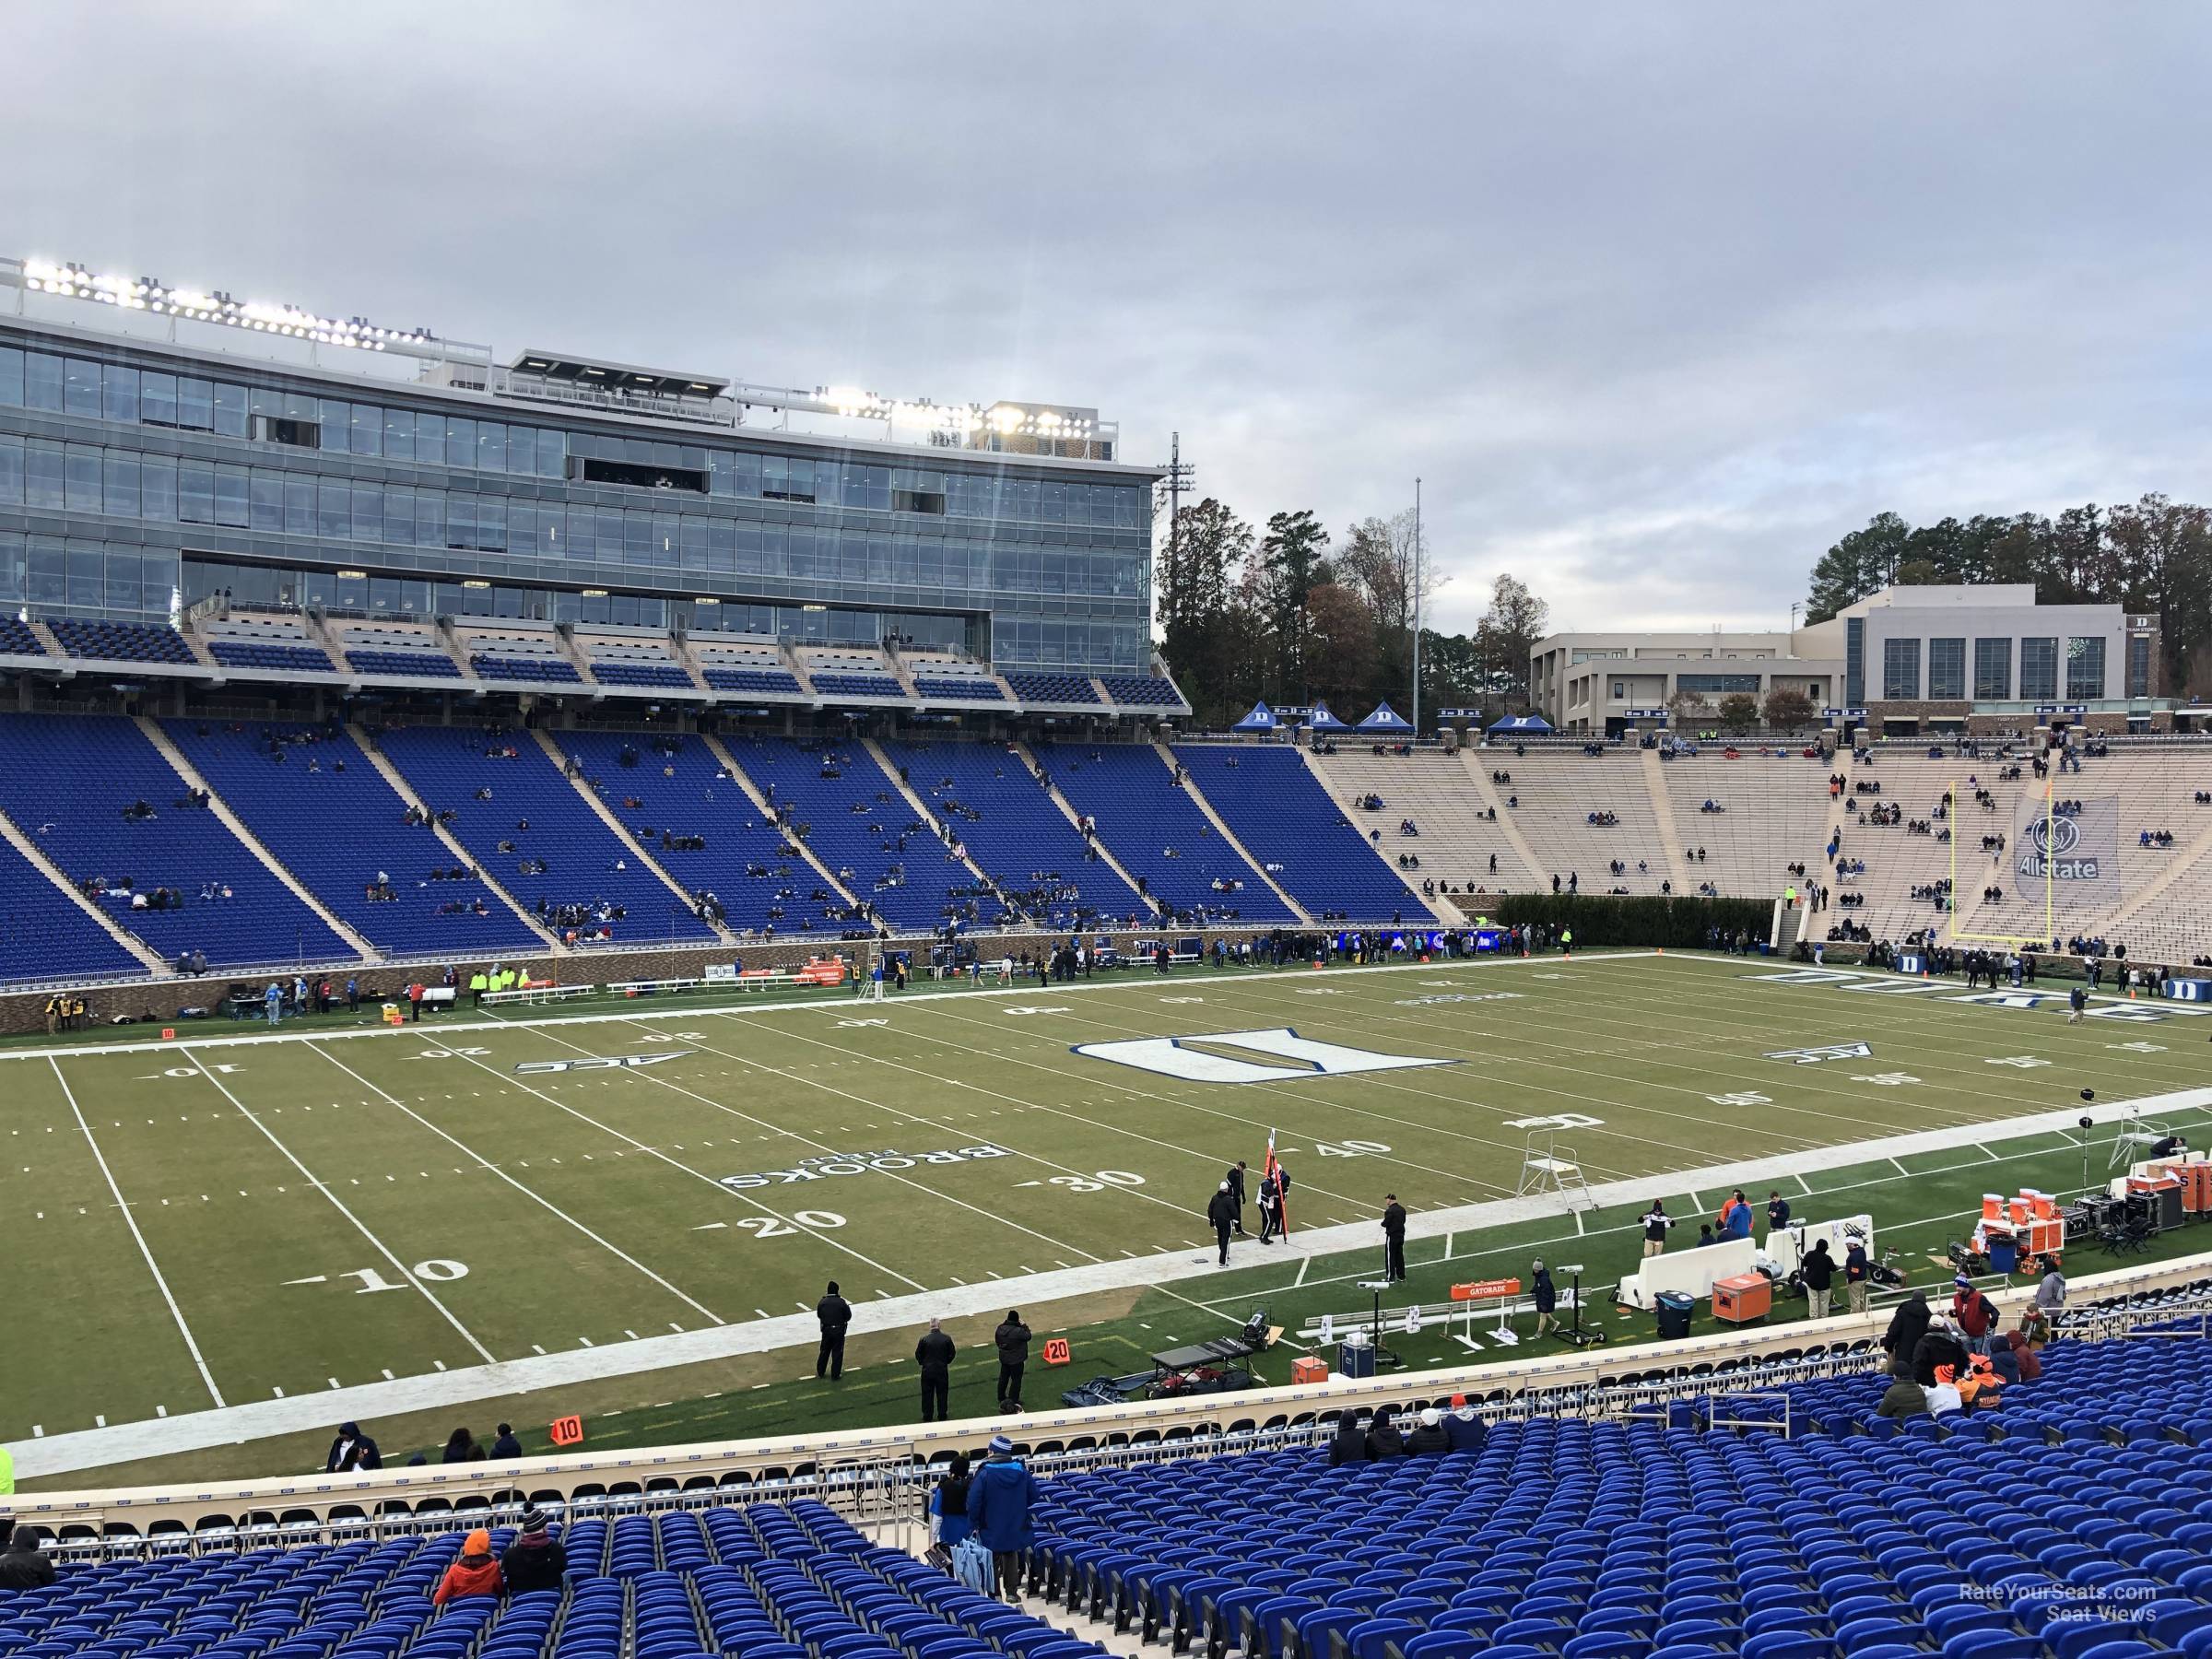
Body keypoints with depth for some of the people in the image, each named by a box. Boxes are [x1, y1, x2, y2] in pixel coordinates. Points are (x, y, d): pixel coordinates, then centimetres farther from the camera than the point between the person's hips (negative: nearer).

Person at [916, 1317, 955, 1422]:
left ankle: (927, 1416, 20)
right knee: (942, 1393, 16)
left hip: (928, 1370, -1)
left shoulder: (924, 1339, -13)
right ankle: (942, 1415, 24)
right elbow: (952, 1354, -1)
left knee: (927, 1394, 12)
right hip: (942, 1370, 1)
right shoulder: (947, 1339, -10)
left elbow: (918, 1355, -4)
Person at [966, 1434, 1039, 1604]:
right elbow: (1033, 1496, 3)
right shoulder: (1021, 1472, -6)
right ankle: (1012, 1592, 20)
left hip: (991, 1528, -3)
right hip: (1016, 1527, 3)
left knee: (992, 1563, 11)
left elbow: (974, 1502, -19)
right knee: (1011, 1557, 21)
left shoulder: (984, 1474, -18)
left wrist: (974, 1523, -5)